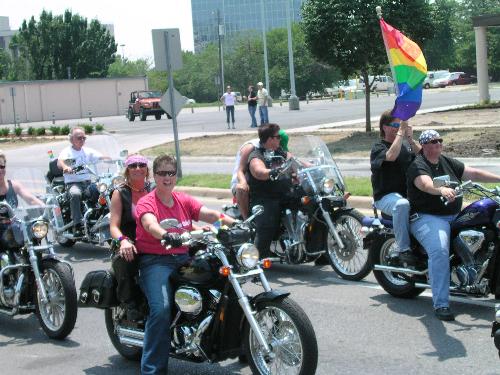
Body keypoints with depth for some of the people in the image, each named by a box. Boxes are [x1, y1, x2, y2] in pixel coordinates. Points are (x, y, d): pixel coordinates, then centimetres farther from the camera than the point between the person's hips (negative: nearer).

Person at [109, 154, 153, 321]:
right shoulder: (120, 193, 8)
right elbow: (113, 226, -2)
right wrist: (123, 241, -25)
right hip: (129, 246, -2)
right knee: (124, 260, -37)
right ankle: (130, 305, -23)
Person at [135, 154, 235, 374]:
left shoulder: (184, 201, 15)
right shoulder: (146, 203, -2)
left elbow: (210, 214, 0)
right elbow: (150, 224, -24)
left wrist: (235, 224, -19)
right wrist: (167, 236, -47)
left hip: (183, 258, 6)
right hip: (155, 261, -6)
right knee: (161, 309, -29)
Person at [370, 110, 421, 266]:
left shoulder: (406, 145, 17)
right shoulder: (378, 148, -1)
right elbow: (391, 156, -23)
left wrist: (410, 139, -9)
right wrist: (400, 132, -17)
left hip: (408, 193, 6)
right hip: (386, 196, -6)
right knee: (402, 205, -38)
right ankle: (403, 250, -31)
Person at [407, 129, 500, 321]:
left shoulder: (448, 162, 16)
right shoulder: (418, 166, -7)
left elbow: (474, 173, 11)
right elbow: (426, 184, -29)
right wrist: (442, 190, -49)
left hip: (454, 216, 8)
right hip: (427, 218, -8)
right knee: (440, 251, -32)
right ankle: (440, 304, -32)